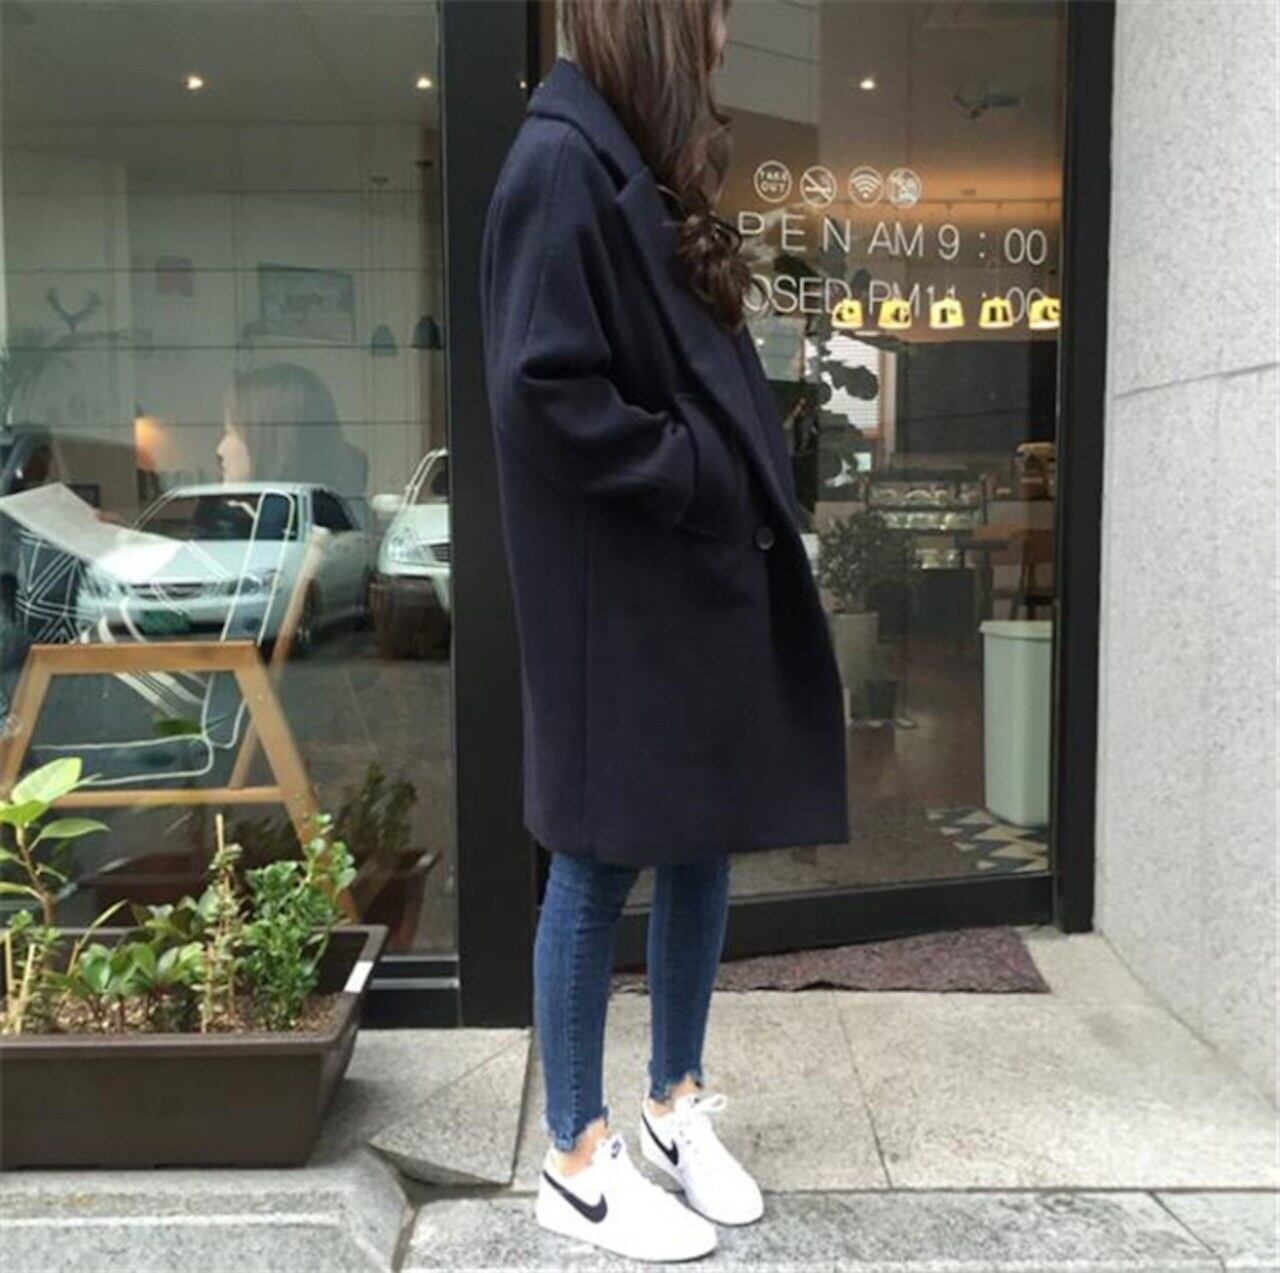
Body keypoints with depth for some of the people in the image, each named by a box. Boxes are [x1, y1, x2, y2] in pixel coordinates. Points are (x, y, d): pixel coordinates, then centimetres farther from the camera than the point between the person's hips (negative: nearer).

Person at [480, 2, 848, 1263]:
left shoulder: (645, 167, 17)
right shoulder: (560, 162, -12)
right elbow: (542, 394, -20)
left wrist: (741, 488, 5)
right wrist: (696, 476, -13)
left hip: (708, 572, 9)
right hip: (616, 592, -9)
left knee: (706, 844, 14)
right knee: (601, 865, 2)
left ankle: (676, 1105, 32)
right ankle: (577, 1160, 21)